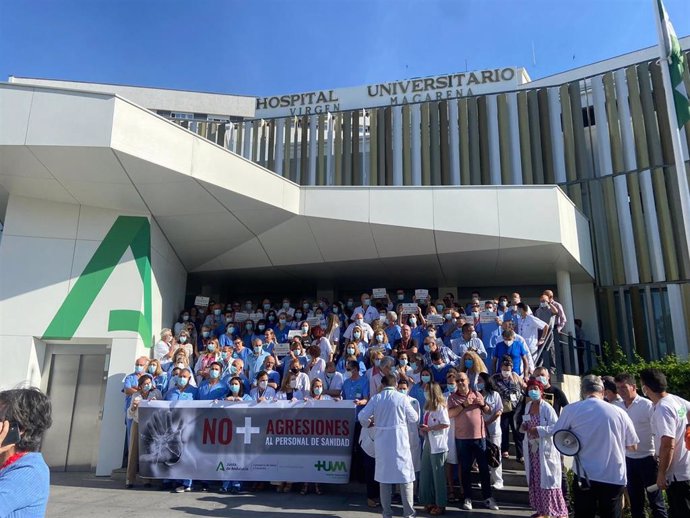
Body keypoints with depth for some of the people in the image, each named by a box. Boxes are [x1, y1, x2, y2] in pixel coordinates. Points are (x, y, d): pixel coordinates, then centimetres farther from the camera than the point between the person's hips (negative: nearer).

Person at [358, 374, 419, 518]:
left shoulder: (376, 398, -3)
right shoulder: (402, 398, -8)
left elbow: (362, 417, -5)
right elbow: (414, 418, 2)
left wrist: (369, 423, 16)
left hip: (382, 442, 2)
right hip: (400, 442, -2)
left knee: (384, 475, 12)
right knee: (405, 475, 7)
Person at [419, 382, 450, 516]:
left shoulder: (440, 407, -12)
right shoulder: (428, 407, 13)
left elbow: (446, 424, -20)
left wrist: (429, 428, -16)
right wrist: (423, 429, 3)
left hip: (437, 445, -8)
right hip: (428, 443, 8)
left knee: (438, 474, 1)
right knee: (425, 474, 11)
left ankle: (440, 504, 12)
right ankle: (429, 501, 22)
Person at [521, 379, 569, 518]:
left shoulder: (547, 408, -15)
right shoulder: (528, 406, 8)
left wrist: (538, 430, -25)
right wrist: (524, 426, -1)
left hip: (545, 450, -7)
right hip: (532, 449, 7)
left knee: (548, 480, -4)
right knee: (535, 480, 13)